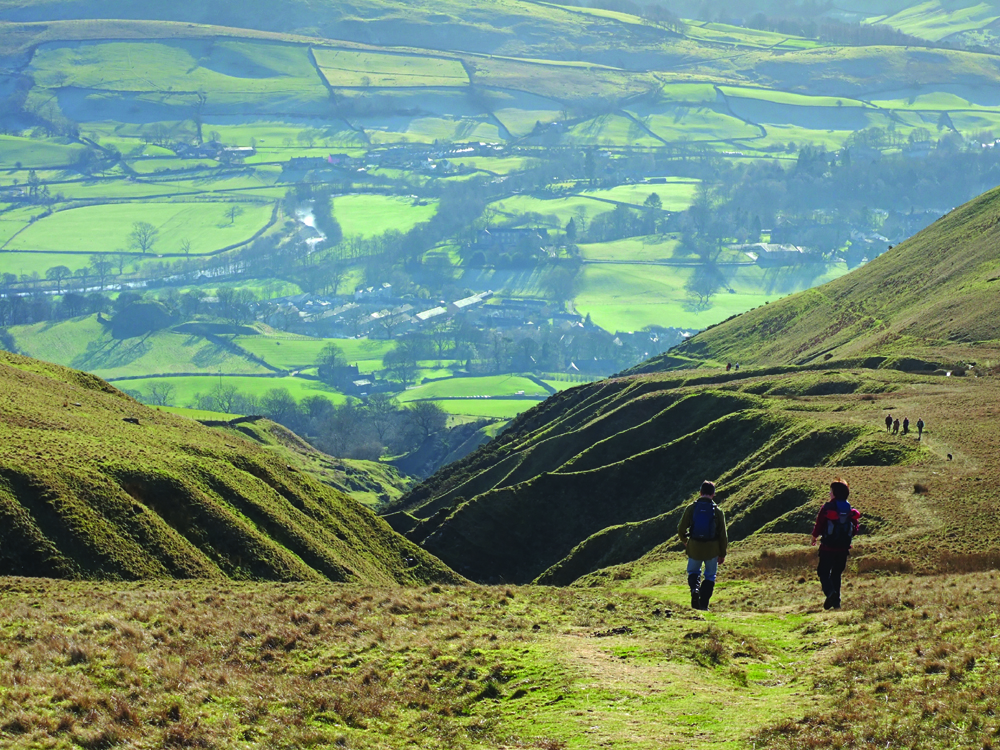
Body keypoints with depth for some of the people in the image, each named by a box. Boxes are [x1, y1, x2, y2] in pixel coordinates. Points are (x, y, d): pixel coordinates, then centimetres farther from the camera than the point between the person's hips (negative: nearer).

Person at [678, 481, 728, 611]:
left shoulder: (691, 508, -2)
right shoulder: (717, 511, -3)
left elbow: (681, 529, 0)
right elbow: (723, 535, 0)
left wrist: (685, 541, 21)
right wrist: (722, 554, 10)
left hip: (694, 547, 1)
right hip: (712, 548, -1)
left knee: (693, 571, 21)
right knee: (710, 576, 13)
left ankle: (694, 588, -10)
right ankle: (703, 604, 7)